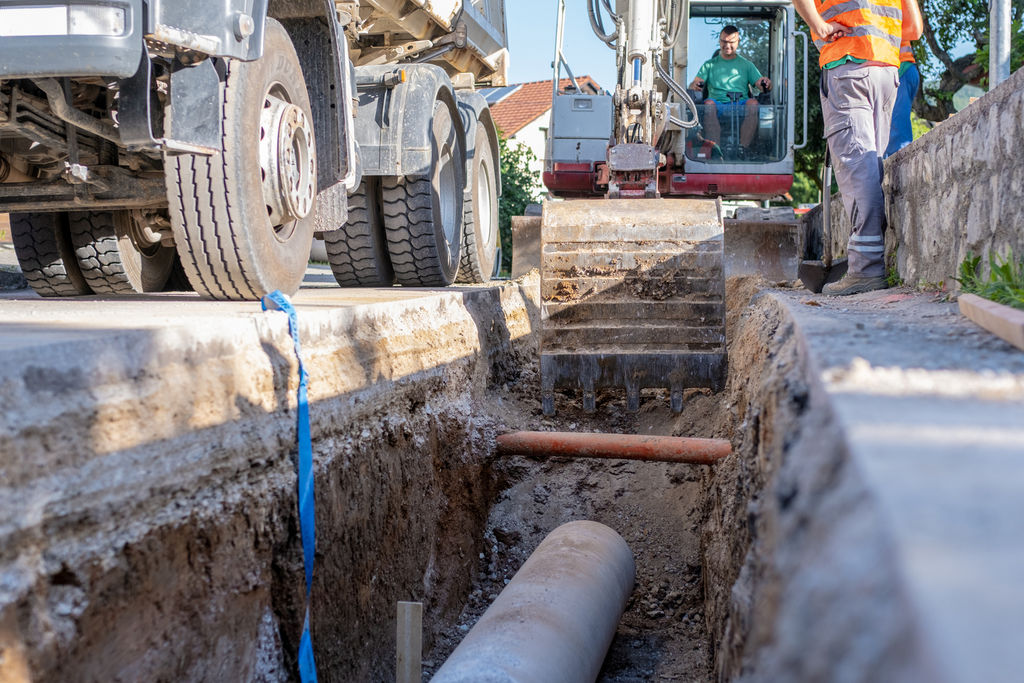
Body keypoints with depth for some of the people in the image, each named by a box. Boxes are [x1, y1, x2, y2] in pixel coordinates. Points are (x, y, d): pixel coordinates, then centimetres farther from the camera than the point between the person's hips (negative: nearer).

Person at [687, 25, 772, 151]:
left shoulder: (746, 64, 25)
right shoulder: (710, 64, 23)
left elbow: (759, 83, 13)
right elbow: (693, 86, 11)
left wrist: (766, 84, -14)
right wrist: (695, 85, -16)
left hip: (740, 105, 0)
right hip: (718, 105, 0)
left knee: (753, 103, -33)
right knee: (709, 103, -35)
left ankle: (743, 149, -41)